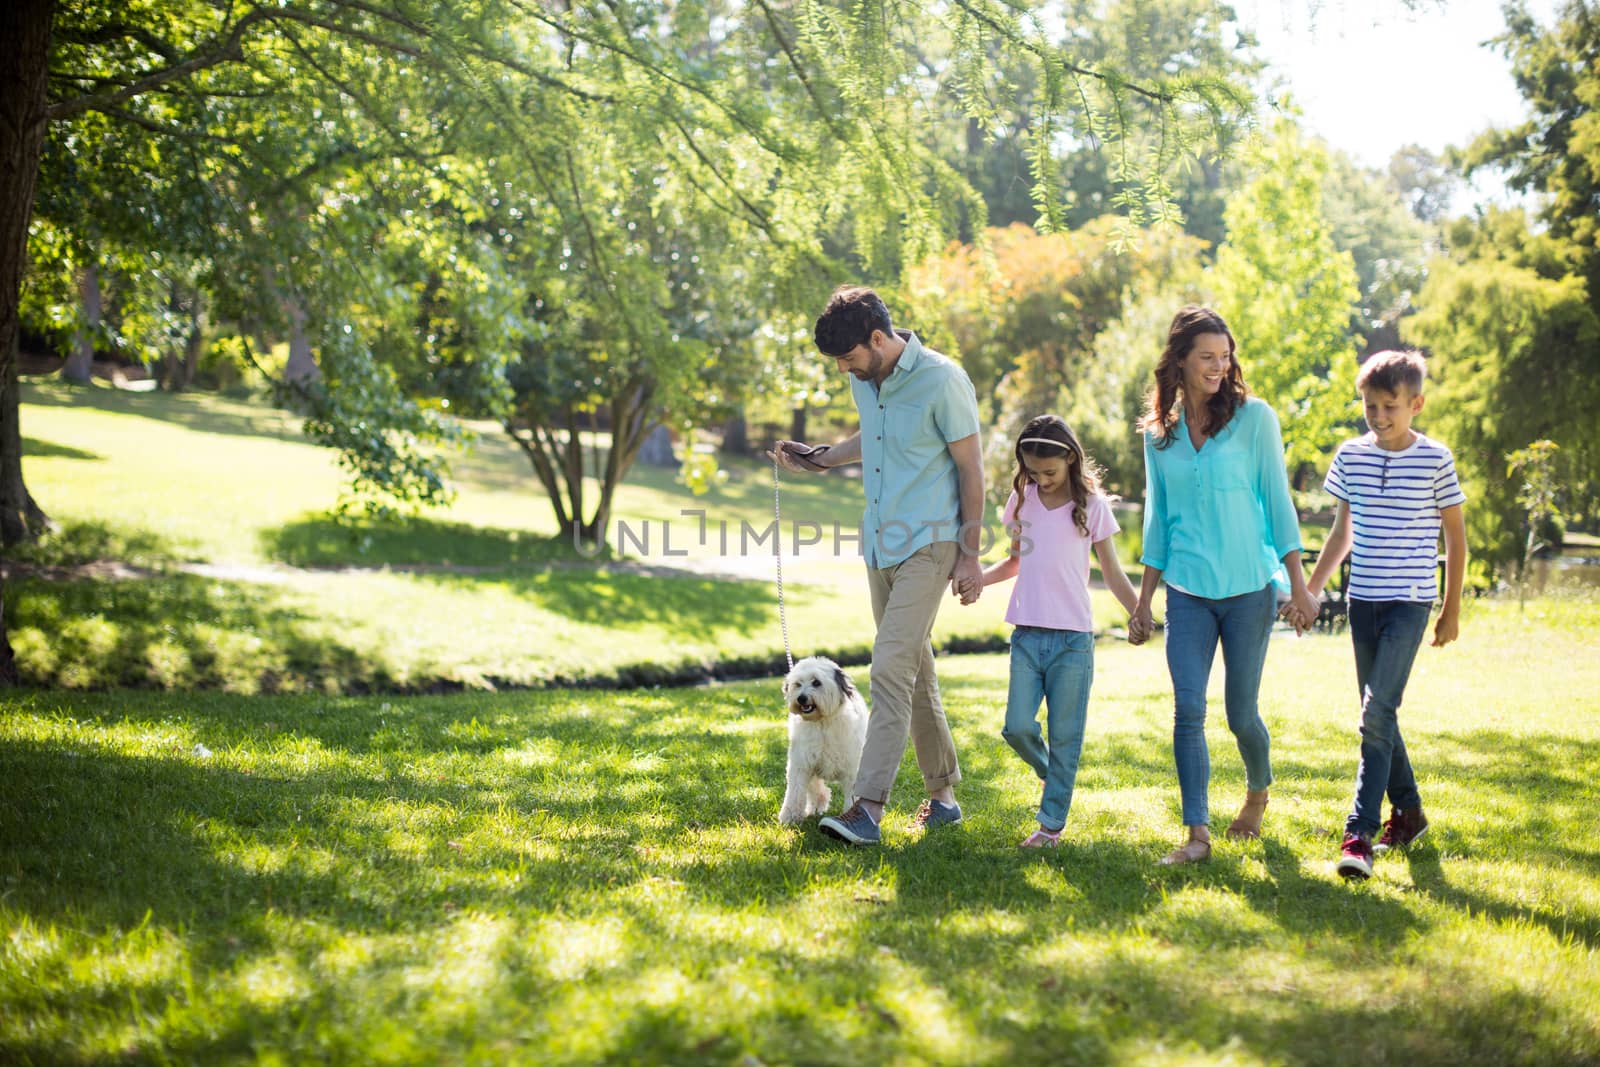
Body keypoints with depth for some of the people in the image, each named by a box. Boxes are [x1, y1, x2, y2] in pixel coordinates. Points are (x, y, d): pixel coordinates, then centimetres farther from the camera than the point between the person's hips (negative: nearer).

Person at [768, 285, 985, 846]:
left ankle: (868, 809, -18)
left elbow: (971, 468, -10)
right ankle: (942, 795, 23)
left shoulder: (942, 380, -15)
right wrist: (819, 458, 13)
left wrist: (971, 555, -10)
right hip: (880, 543, 8)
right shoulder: (864, 379, 7)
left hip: (927, 547, -8)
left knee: (891, 668, -16)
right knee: (914, 673, 12)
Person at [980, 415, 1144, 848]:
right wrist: (975, 577, 4)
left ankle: (1052, 823, 9)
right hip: (1027, 634, 3)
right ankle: (1052, 775, 25)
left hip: (1073, 638, -3)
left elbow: (1112, 573, 3)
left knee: (1064, 737, 1)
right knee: (1017, 727, -5)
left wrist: (1138, 614, -13)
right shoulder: (1023, 499, 8)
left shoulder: (1091, 506, -2)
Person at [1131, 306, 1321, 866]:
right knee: (1188, 710, -8)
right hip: (1187, 592, 2)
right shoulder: (1160, 432, 7)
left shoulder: (1254, 418, -2)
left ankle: (1258, 791, 35)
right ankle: (1197, 834, -6)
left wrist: (1298, 583, -5)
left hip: (1249, 588, -2)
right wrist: (1144, 598, 13)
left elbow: (1277, 501, -1)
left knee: (1241, 713, 4)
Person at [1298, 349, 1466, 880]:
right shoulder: (1351, 456, 6)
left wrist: (1452, 610, 3)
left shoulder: (1436, 459, -5)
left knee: (1377, 715, -15)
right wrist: (1309, 591, 13)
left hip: (1409, 601, -5)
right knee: (1378, 716, 11)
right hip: (1362, 599, 5)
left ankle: (1360, 835, -17)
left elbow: (1455, 536, 2)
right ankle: (1408, 812, 28)